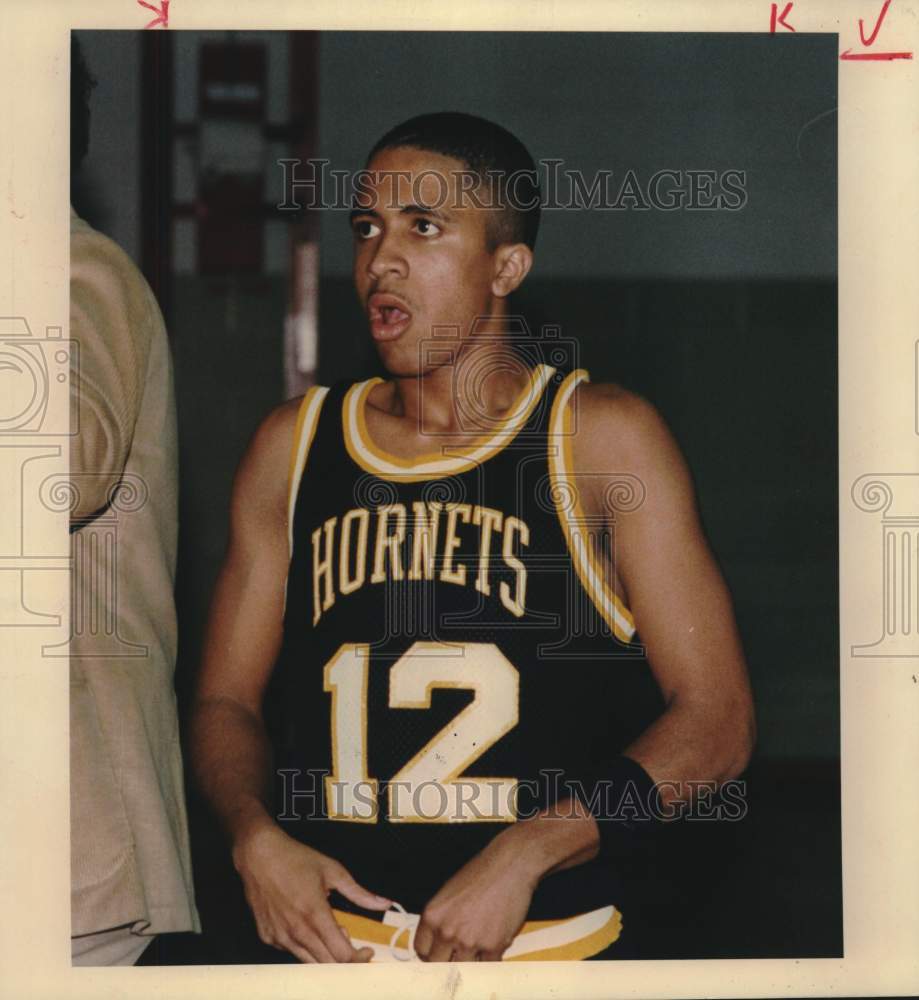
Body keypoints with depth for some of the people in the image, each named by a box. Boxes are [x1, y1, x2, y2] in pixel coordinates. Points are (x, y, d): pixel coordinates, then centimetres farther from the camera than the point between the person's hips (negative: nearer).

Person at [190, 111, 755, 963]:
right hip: (332, 947, 3)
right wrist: (256, 837, -10)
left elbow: (715, 718, -7)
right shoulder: (293, 446, 5)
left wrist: (527, 850, -18)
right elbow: (227, 700, 10)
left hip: (555, 950, -2)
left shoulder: (602, 438, -5)